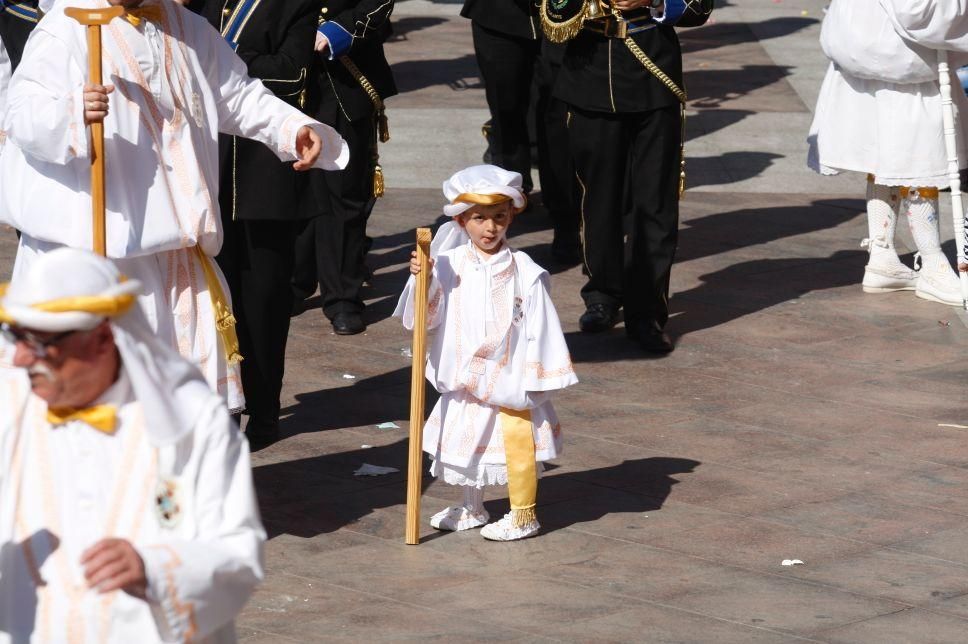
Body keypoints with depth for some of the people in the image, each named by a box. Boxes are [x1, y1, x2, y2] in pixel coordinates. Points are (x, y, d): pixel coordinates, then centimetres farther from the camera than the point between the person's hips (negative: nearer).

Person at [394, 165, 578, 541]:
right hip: (464, 379, 4)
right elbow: (424, 318, -4)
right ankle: (472, 509, 37)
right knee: (465, 441, 18)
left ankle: (523, 516, 16)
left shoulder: (524, 272, -10)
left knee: (518, 444, -1)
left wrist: (538, 377, -6)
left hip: (510, 379, -4)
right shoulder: (449, 266, -4)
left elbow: (539, 328, -6)